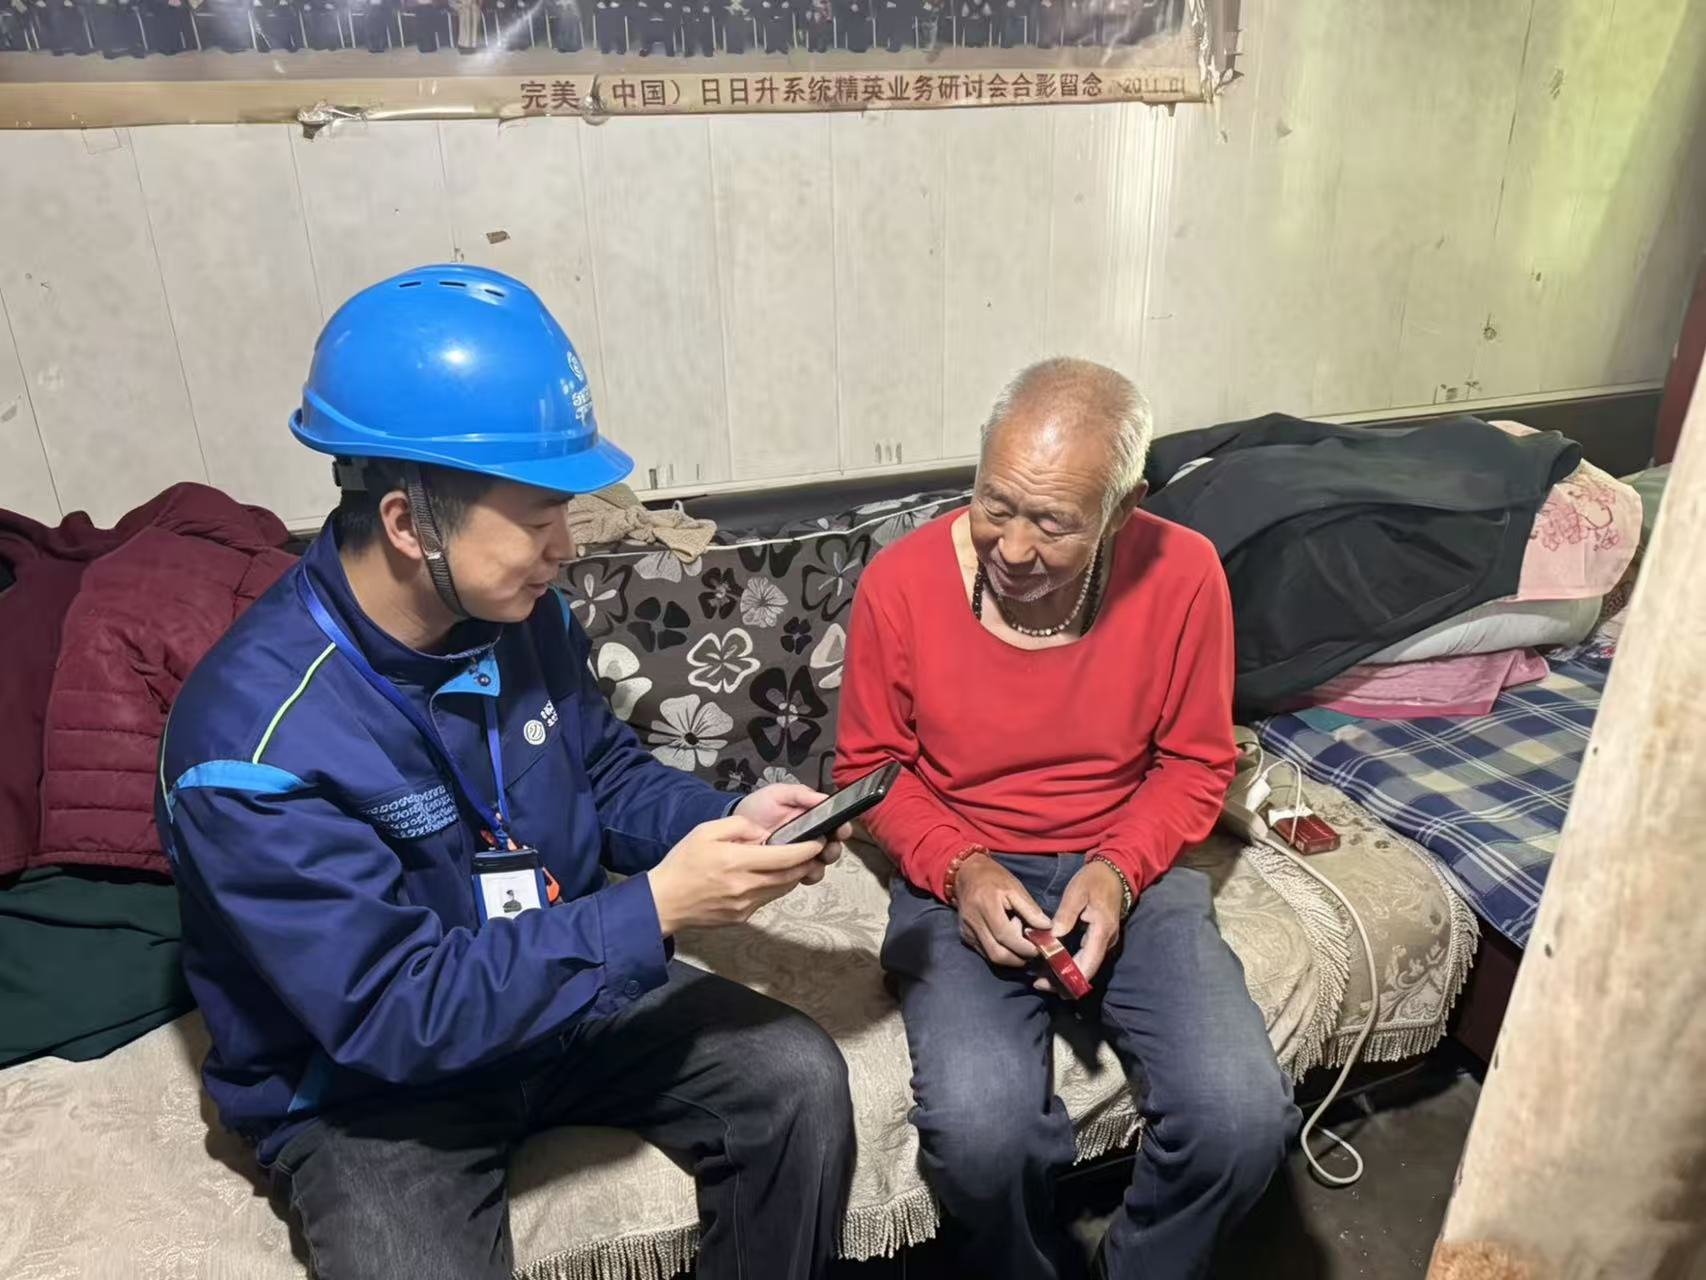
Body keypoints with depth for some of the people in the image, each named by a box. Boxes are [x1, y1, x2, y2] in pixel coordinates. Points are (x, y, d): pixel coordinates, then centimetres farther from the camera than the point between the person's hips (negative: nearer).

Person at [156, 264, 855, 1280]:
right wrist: (656, 910, -31)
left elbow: (607, 770, 7)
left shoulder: (523, 614, -10)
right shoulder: (255, 739, -29)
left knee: (802, 1079, -8)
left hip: (565, 985, 5)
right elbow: (397, 1012, -28)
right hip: (366, 1081, -4)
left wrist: (728, 820, -13)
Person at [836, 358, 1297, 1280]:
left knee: (1244, 1117, -19)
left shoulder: (1182, 575, -11)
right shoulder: (899, 584, -14)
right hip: (963, 881, -1)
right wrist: (959, 869, -17)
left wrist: (1118, 869, -15)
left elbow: (1195, 764, 2)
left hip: (1128, 873, 2)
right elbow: (870, 769, 0)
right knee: (979, 1127, -26)